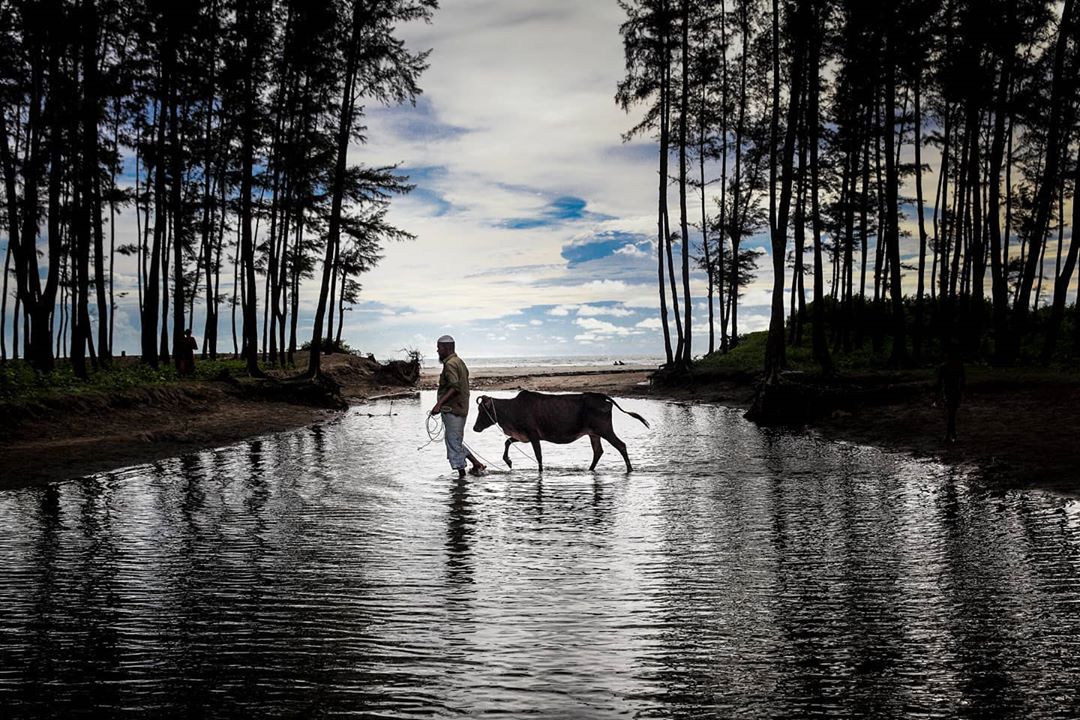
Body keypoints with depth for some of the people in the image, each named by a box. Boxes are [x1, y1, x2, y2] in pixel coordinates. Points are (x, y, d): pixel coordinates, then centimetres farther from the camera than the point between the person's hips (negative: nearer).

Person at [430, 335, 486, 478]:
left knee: (454, 442, -4)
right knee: (455, 441, 17)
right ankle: (477, 464, 19)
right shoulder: (459, 362, 17)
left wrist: (439, 404, -30)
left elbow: (454, 387, -26)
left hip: (452, 410, -10)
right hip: (460, 408, 10)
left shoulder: (450, 364, -14)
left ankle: (461, 474, 1)